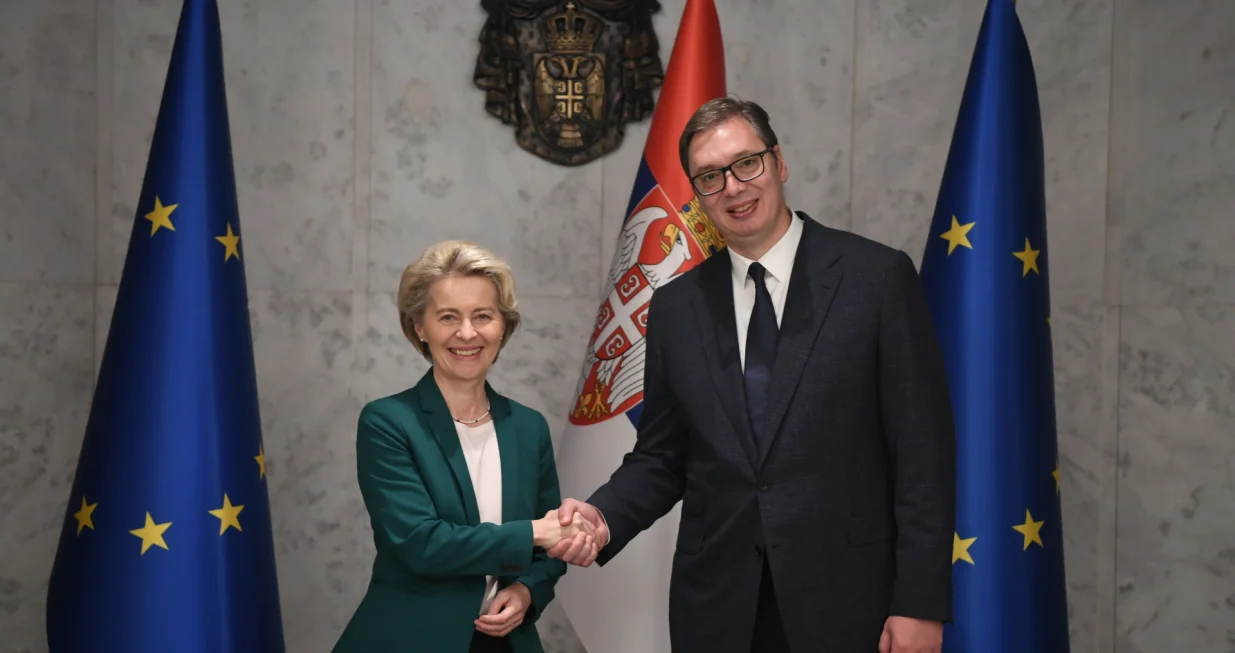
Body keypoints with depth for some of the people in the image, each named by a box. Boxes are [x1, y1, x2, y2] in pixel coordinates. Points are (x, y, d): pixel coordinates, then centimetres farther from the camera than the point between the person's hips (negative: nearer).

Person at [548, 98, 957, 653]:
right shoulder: (675, 307, 6)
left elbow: (924, 451, -6)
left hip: (845, 603, -3)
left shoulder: (878, 277, -5)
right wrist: (604, 517, -9)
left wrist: (921, 603, -10)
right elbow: (661, 456, 10)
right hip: (717, 608, 3)